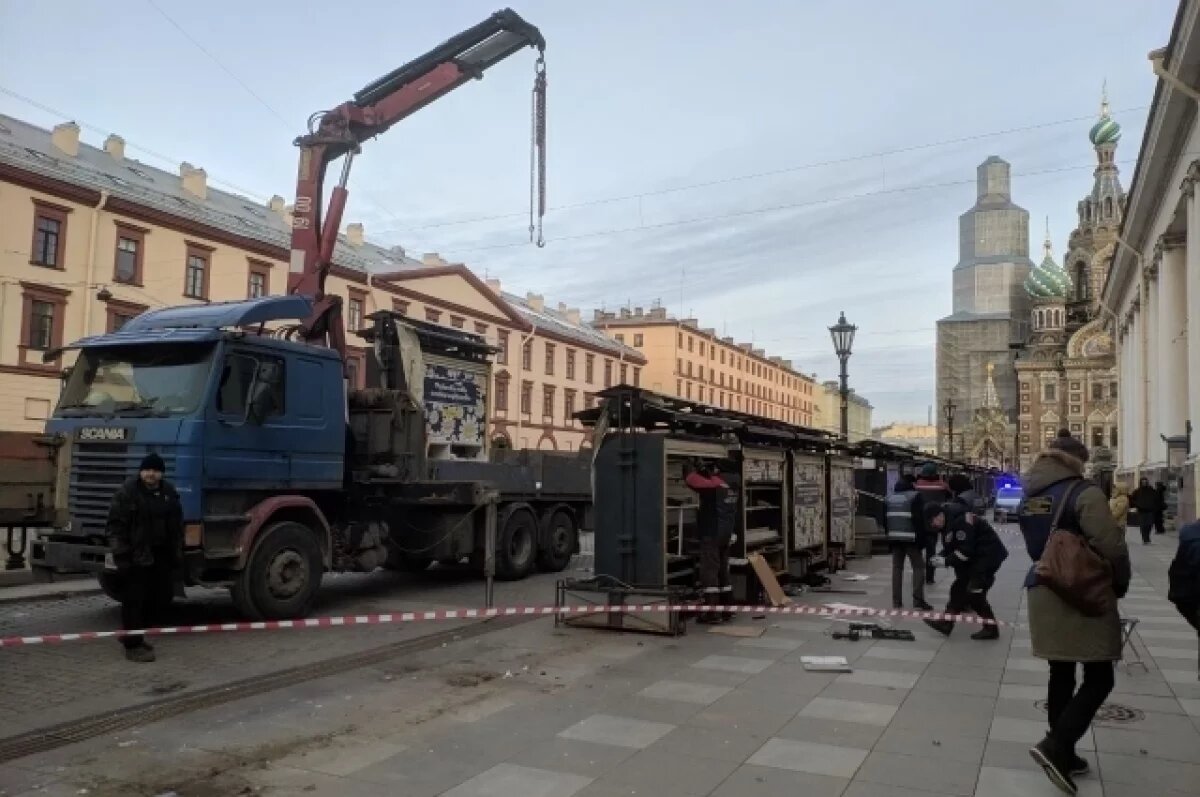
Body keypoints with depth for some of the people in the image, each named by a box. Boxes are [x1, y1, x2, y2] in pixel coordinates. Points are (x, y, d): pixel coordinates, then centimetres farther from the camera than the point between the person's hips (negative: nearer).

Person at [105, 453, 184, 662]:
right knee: (134, 599, -3)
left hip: (161, 555, 7)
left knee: (162, 596, 11)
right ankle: (133, 645, 6)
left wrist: (177, 552, 13)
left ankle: (133, 633, 28)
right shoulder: (127, 492, -8)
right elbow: (115, 525, -11)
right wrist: (120, 554, -16)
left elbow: (177, 525, 16)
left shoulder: (169, 493, 10)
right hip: (135, 556, -6)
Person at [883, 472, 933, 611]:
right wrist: (921, 539, -7)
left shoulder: (889, 498, 14)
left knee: (897, 568, 8)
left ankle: (896, 601, 6)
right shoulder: (914, 496, -5)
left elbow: (885, 520, 14)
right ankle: (918, 600, -6)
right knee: (918, 567, 2)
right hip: (911, 538, -5)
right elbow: (919, 519, -11)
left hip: (895, 538, 5)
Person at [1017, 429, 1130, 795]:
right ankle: (1055, 746, -9)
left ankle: (1062, 753, 21)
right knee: (1099, 678, 2)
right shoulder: (1084, 493, -14)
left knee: (1061, 675, 15)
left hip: (1043, 592, 7)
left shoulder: (1030, 498, 8)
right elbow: (1111, 547, -18)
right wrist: (1121, 583, -2)